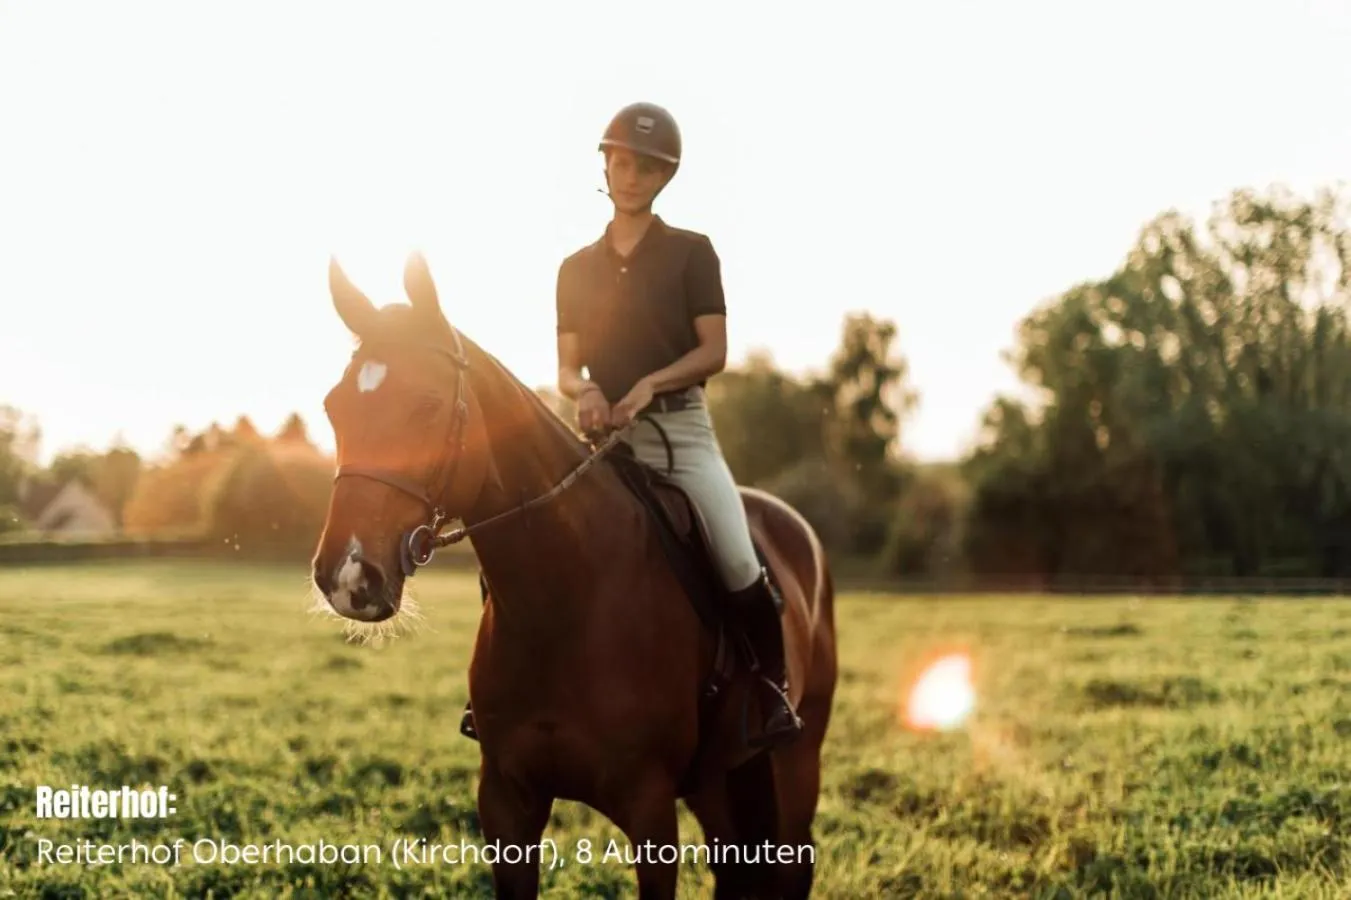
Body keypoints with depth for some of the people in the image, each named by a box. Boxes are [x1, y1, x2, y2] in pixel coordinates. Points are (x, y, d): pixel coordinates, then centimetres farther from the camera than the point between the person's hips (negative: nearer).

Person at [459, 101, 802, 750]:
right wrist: (584, 391, -13)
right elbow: (565, 367, 10)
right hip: (603, 434, 3)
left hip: (680, 429, -3)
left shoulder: (691, 253, 4)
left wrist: (650, 383, -19)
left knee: (738, 564, -21)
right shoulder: (577, 268, 13)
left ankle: (773, 686, -2)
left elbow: (715, 351, -3)